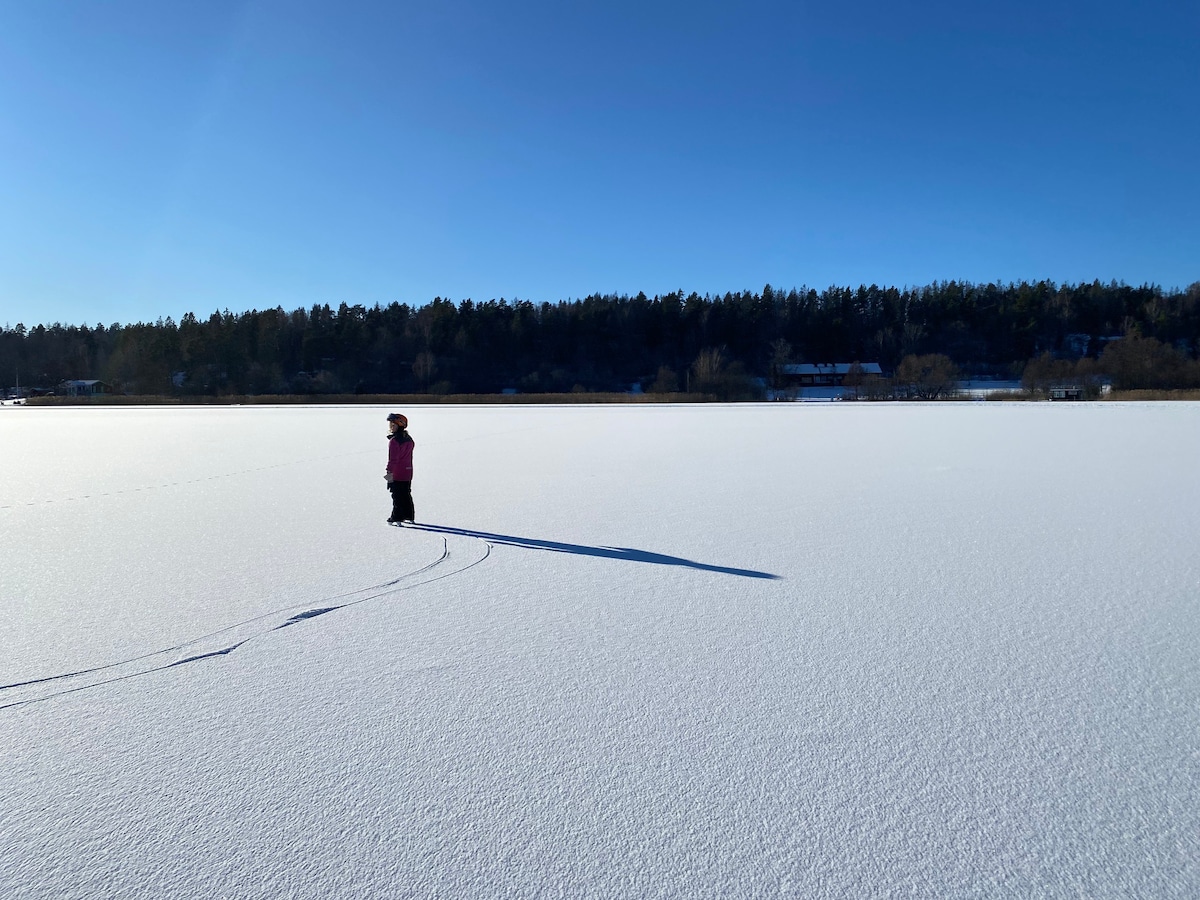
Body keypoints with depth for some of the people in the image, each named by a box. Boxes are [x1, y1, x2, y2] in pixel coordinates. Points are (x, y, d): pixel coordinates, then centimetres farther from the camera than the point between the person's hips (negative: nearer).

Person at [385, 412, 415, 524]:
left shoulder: (394, 440, -17)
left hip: (396, 474, -8)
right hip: (408, 472, 8)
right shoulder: (409, 438, 7)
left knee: (397, 496, -1)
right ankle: (409, 516, 24)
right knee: (406, 495, 17)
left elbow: (393, 458, -22)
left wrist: (389, 471, -21)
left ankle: (396, 518, 1)